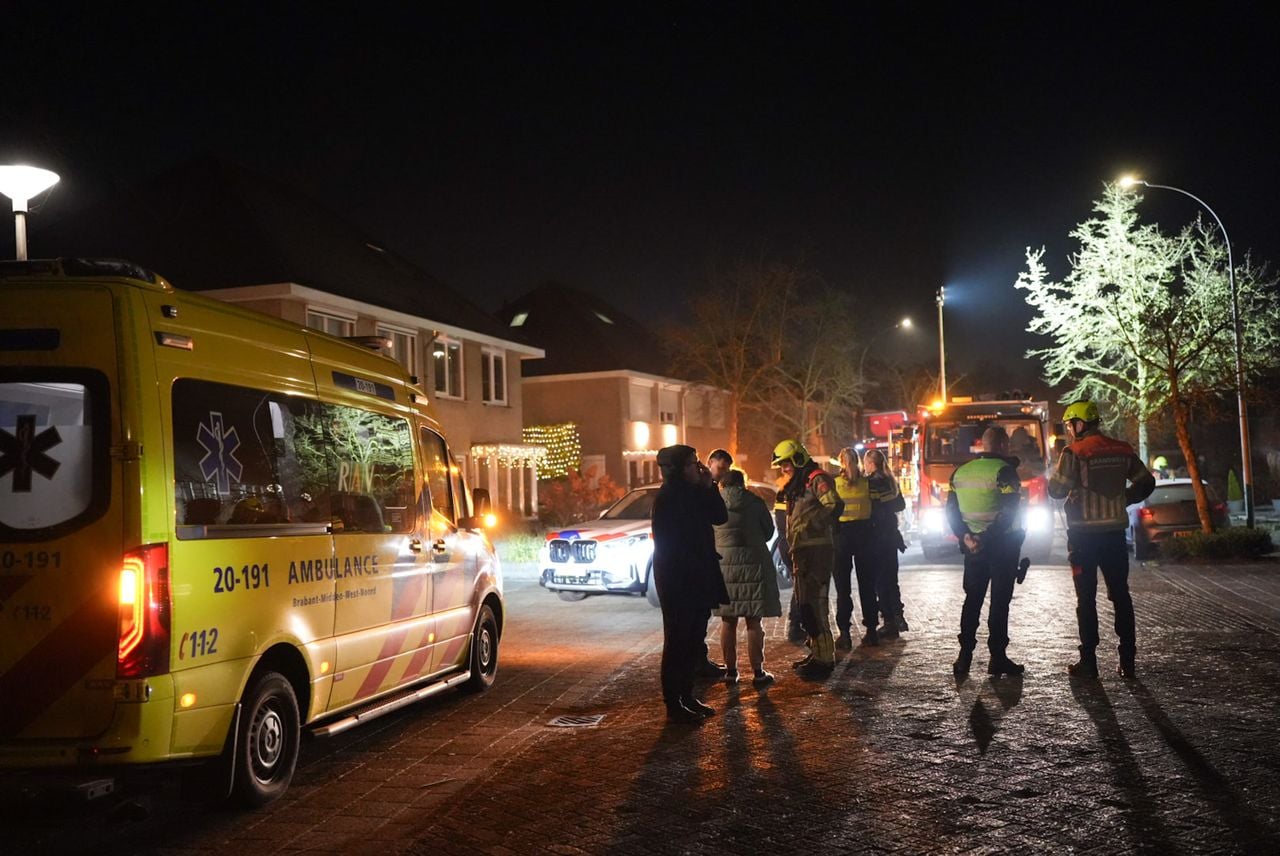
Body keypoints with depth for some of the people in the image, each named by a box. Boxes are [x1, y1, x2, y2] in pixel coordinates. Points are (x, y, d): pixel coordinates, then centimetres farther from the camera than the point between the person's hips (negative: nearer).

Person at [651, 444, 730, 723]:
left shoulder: (693, 494, 10)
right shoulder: (668, 498, -15)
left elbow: (720, 517, 5)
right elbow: (673, 543, -19)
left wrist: (708, 486, -3)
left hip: (697, 580, 9)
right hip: (678, 581, -9)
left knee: (694, 640, 14)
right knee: (677, 641, -3)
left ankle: (687, 696, 24)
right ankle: (674, 705, 3)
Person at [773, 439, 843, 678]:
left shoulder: (817, 479, -10)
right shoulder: (797, 486, 21)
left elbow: (835, 506, -25)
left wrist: (808, 526, -22)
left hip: (817, 549, -10)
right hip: (802, 551, 11)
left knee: (813, 604, -12)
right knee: (804, 602, 15)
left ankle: (824, 658, -8)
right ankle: (817, 652, 25)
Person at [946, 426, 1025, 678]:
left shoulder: (960, 472, 7)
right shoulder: (1004, 470, -13)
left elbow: (951, 511, 6)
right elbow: (1009, 512, -21)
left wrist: (965, 536, -3)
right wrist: (989, 537, -20)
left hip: (973, 546, 5)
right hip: (1002, 544, -5)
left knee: (972, 600, 11)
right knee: (999, 601, 1)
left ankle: (964, 657, 9)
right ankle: (997, 658, 3)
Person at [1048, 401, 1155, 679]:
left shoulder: (1074, 453, -12)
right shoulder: (1122, 450, 5)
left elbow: (1057, 489, -12)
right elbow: (1146, 482, 11)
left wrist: (1059, 468, 5)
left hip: (1084, 533, -4)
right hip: (1115, 531, 4)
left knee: (1086, 598, 3)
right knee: (1121, 595, 11)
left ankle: (1088, 661, 4)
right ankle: (1128, 661, 11)